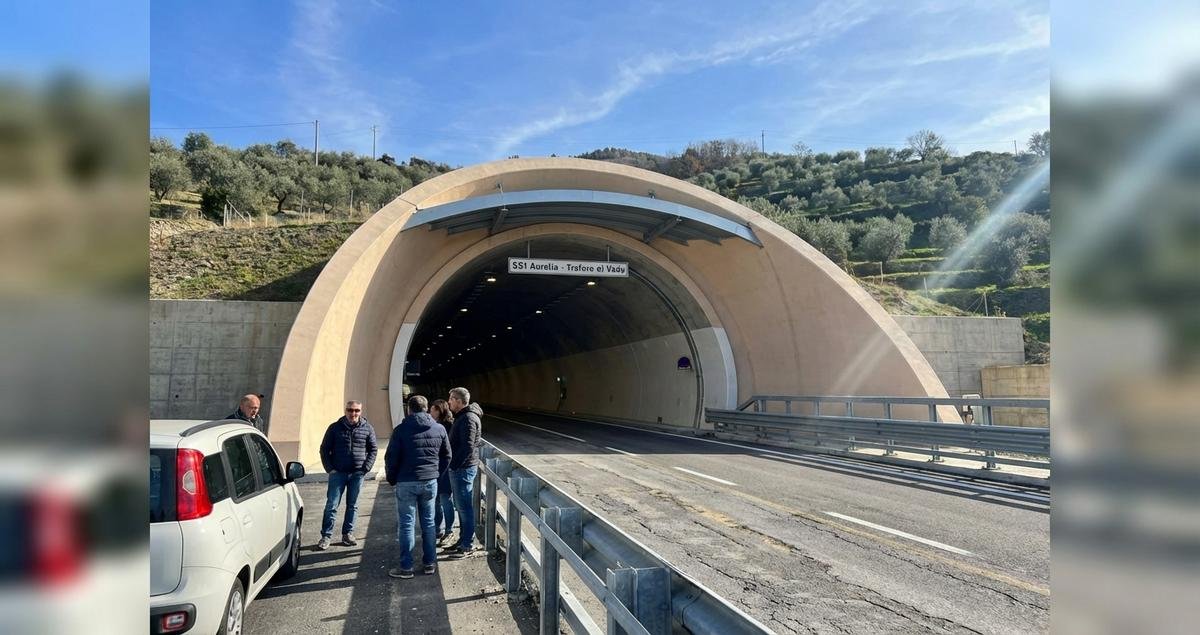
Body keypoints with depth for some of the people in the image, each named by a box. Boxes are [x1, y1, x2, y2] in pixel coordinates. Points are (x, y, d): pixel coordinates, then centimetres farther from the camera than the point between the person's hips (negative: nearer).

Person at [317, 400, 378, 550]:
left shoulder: (367, 428, 2)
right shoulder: (335, 427, 0)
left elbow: (373, 449, 8)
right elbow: (324, 449, 5)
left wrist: (365, 468, -2)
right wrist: (329, 468, -4)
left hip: (357, 474, 1)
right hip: (337, 473, -1)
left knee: (352, 505, 9)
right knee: (331, 505, -1)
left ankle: (348, 534, 19)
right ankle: (326, 536, 7)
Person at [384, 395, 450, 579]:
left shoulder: (401, 430, -8)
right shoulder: (439, 429, 2)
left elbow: (391, 458, -6)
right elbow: (446, 457, 8)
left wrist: (392, 479, 9)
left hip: (406, 483, -3)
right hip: (430, 483, 3)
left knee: (406, 525, 4)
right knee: (428, 523, 13)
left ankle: (406, 567, 8)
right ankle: (430, 563, 18)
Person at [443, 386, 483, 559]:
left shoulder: (468, 419, -18)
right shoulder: (462, 417, 15)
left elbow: (468, 447, -24)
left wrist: (454, 464, -18)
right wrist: (453, 465, 14)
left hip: (463, 469, -10)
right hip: (459, 468, 10)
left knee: (464, 507, -4)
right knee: (461, 506, 16)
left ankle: (467, 545, 3)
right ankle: (463, 540, 26)